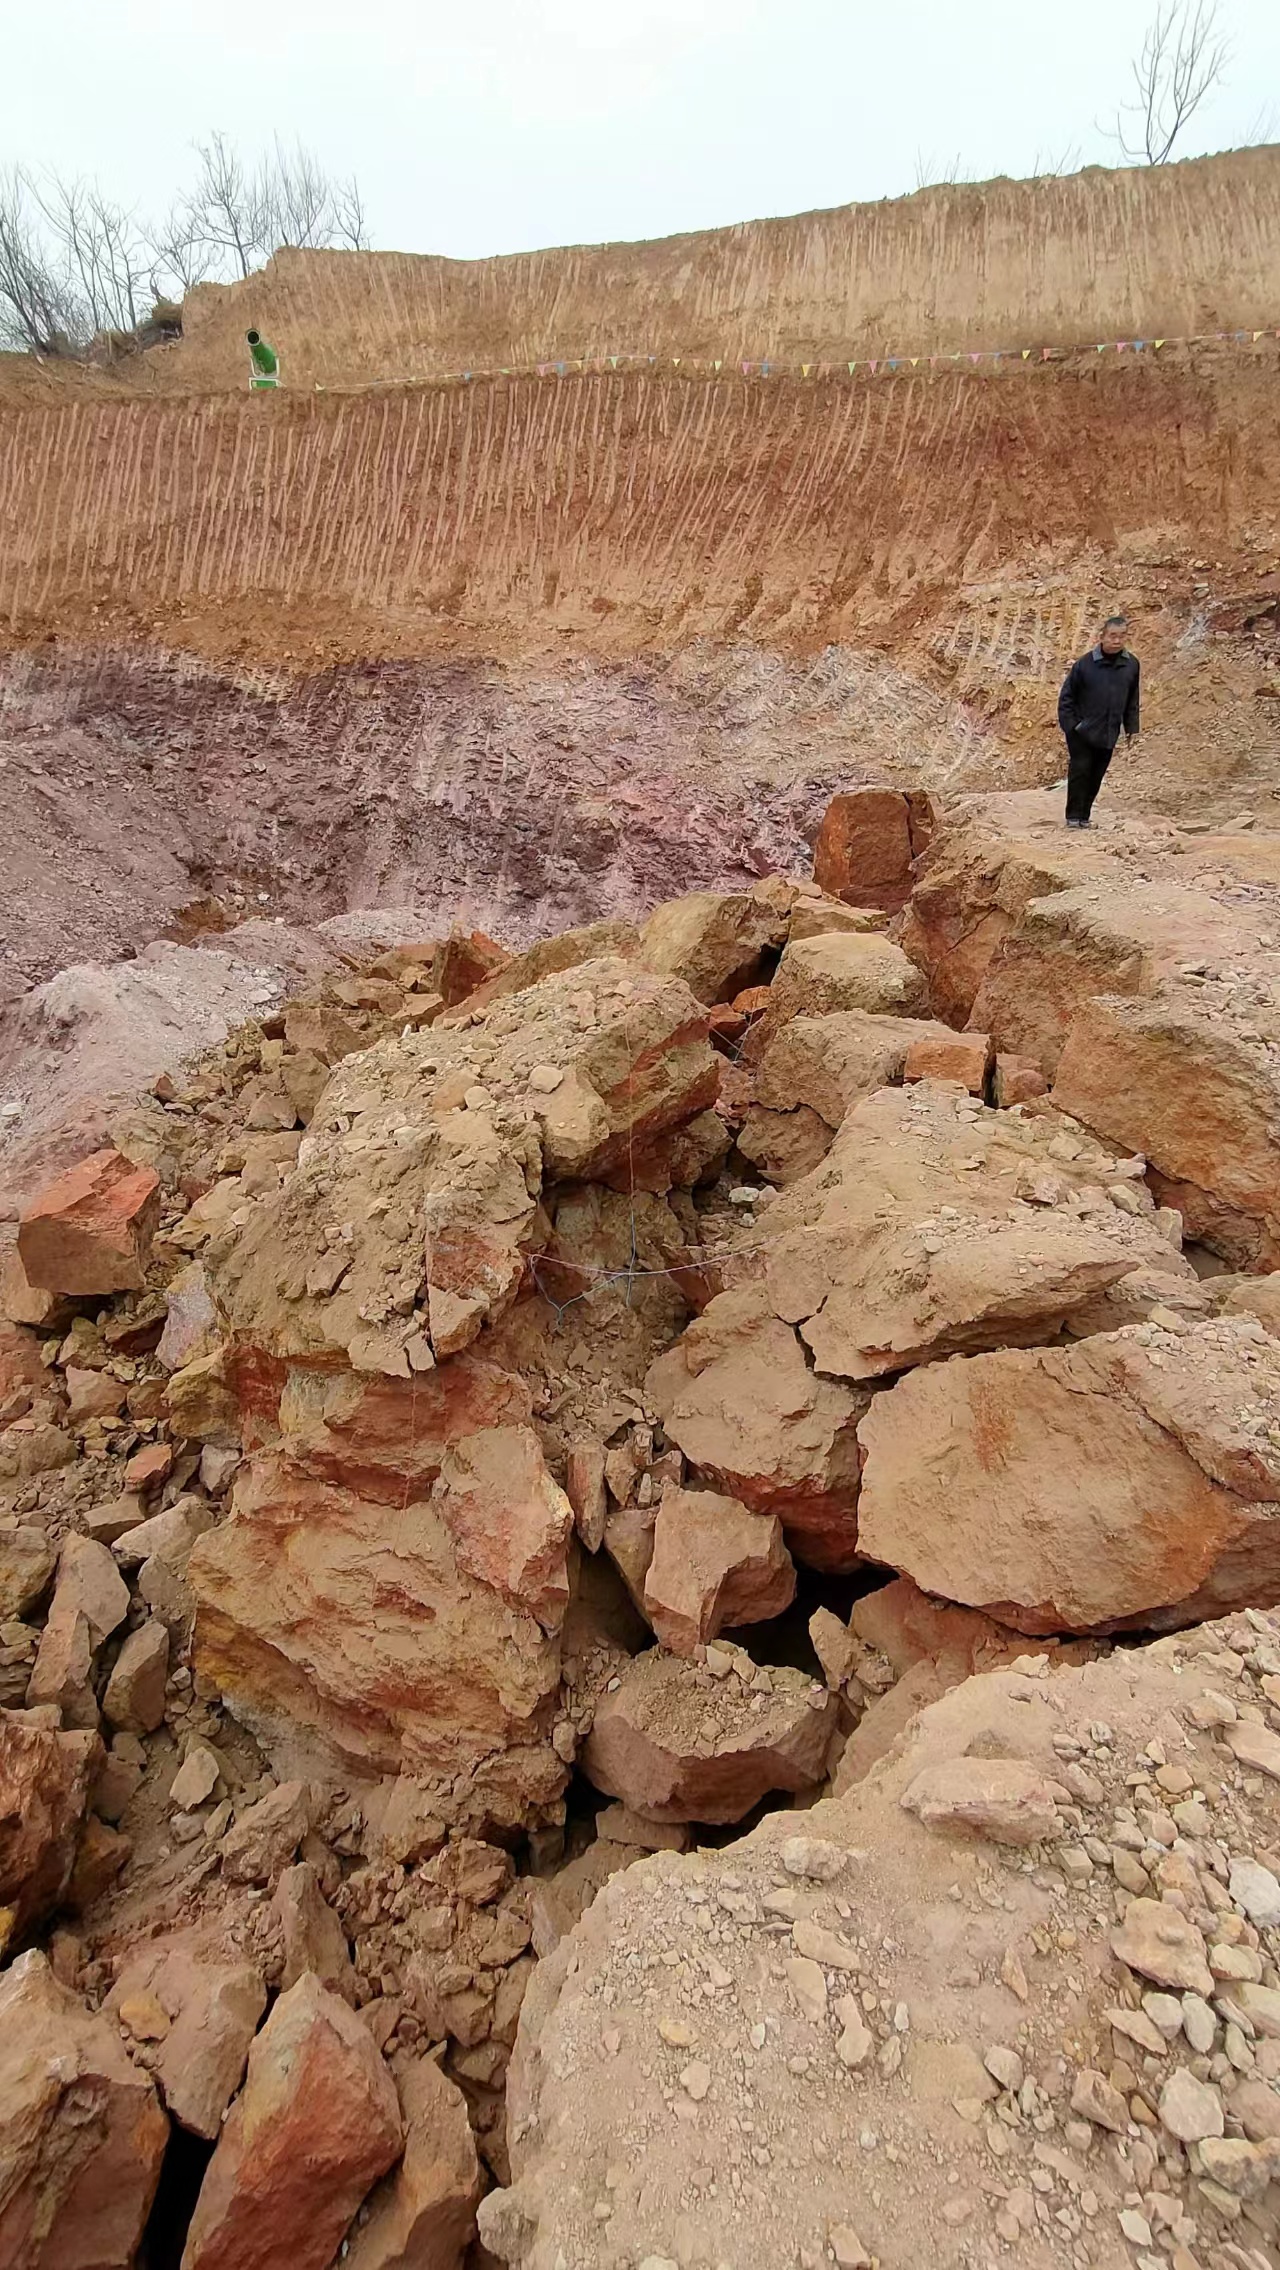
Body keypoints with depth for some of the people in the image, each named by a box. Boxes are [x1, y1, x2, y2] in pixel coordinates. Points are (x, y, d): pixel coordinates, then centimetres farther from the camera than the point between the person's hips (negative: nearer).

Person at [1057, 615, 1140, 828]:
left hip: (1109, 734, 4)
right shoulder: (1085, 663, -9)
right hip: (1082, 732, -4)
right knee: (1079, 772, -6)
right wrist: (1069, 724, -10)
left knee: (1096, 776, 8)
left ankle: (1084, 816, 17)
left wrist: (1132, 727, 10)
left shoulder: (1131, 664, 3)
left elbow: (1132, 700, 13)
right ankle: (1073, 817, 4)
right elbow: (1067, 695, -4)